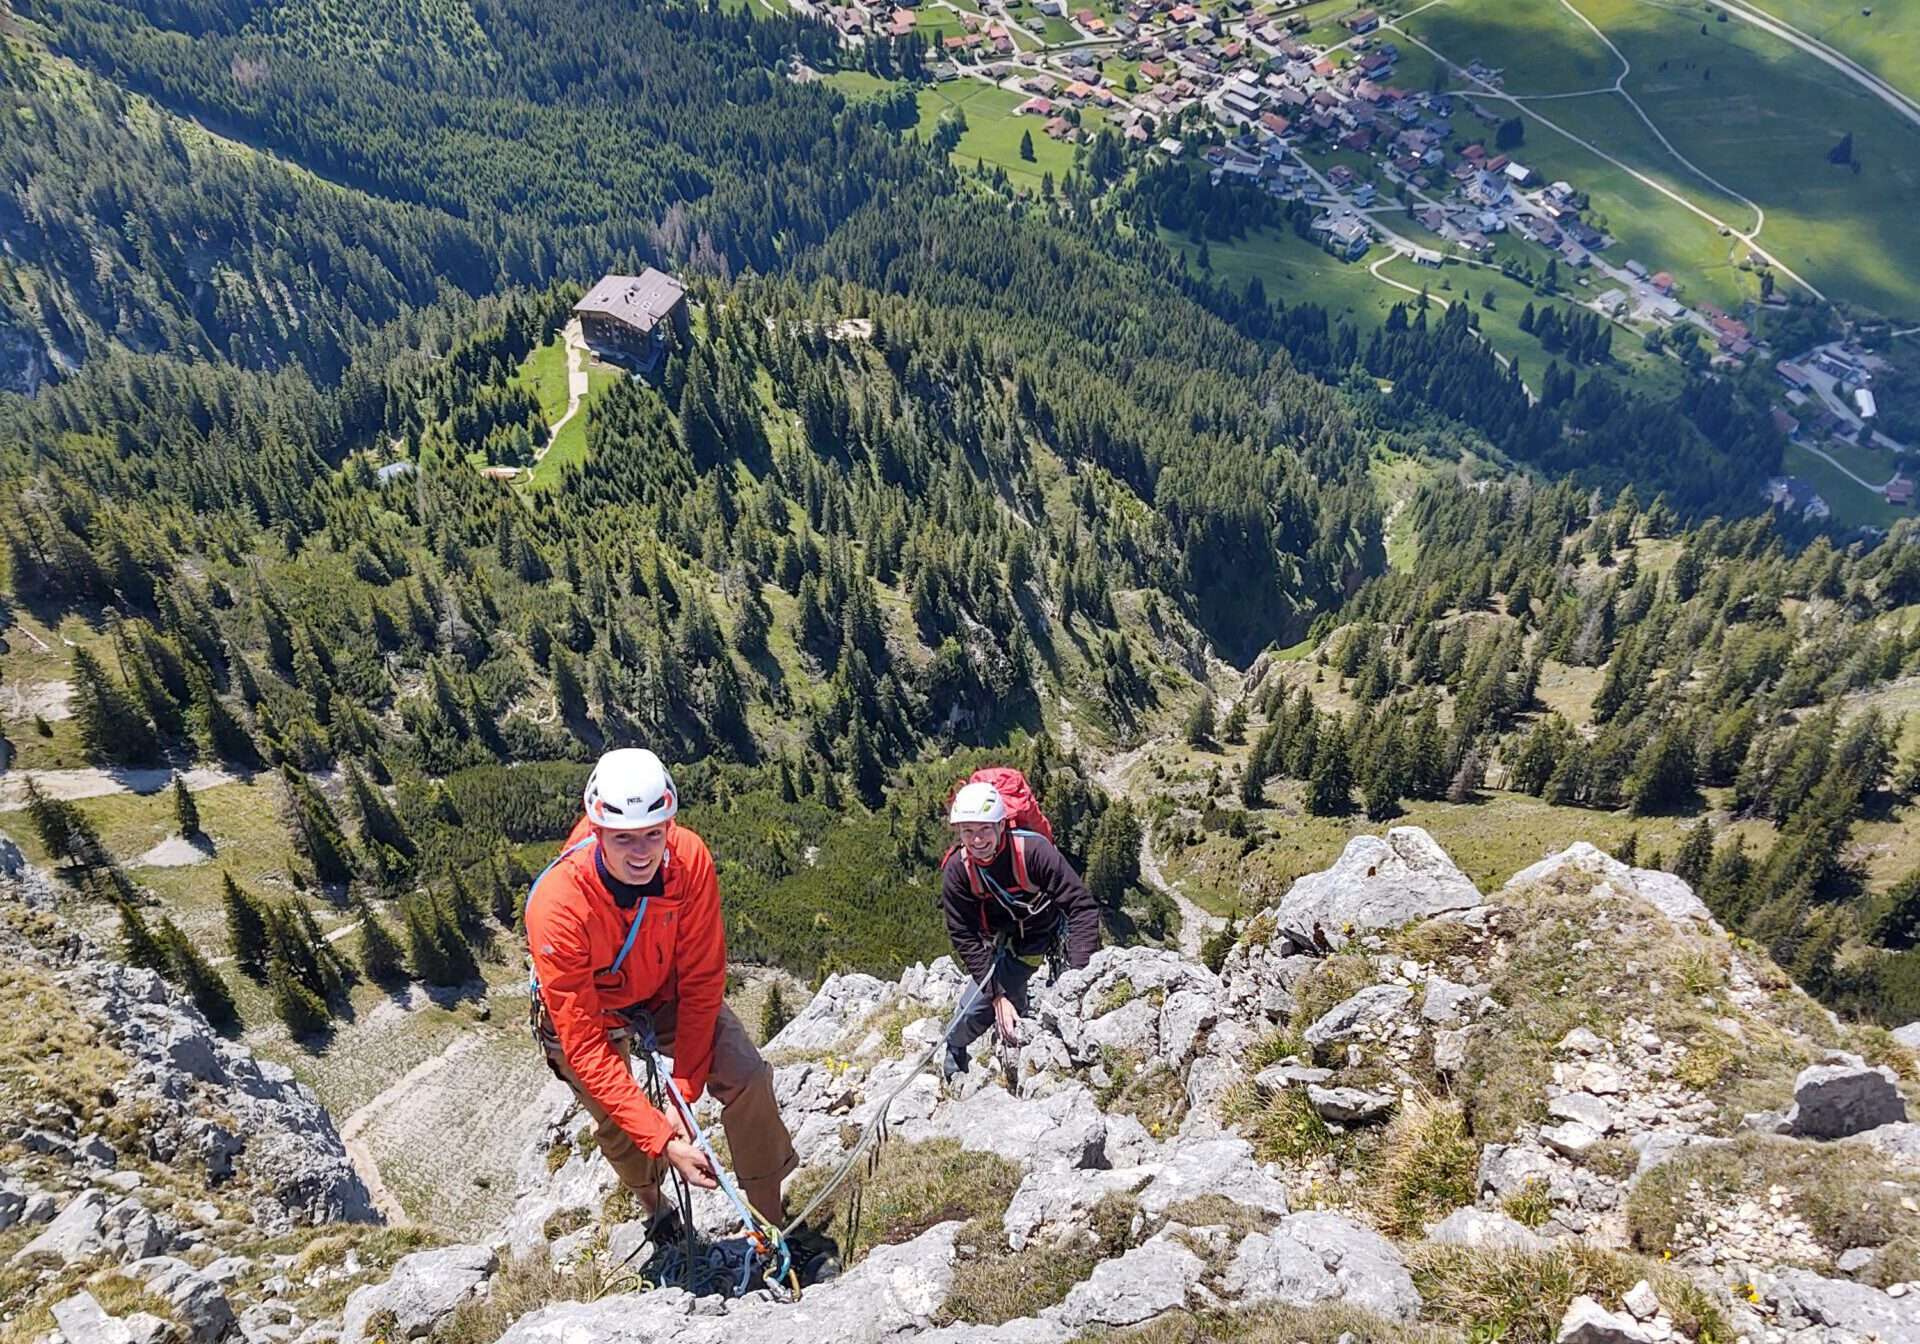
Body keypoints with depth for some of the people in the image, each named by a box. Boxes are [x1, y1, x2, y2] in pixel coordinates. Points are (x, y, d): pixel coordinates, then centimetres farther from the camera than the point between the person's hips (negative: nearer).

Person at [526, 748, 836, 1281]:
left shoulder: (690, 859, -31)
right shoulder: (558, 906, -37)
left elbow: (701, 978, -21)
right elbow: (584, 1043, -34)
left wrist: (684, 1092, -25)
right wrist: (662, 1140, -38)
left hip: (666, 993, 1)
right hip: (587, 1014, -1)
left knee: (745, 1075, -18)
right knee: (620, 1130, 1)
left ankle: (779, 1221, -2)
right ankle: (657, 1211, 35)